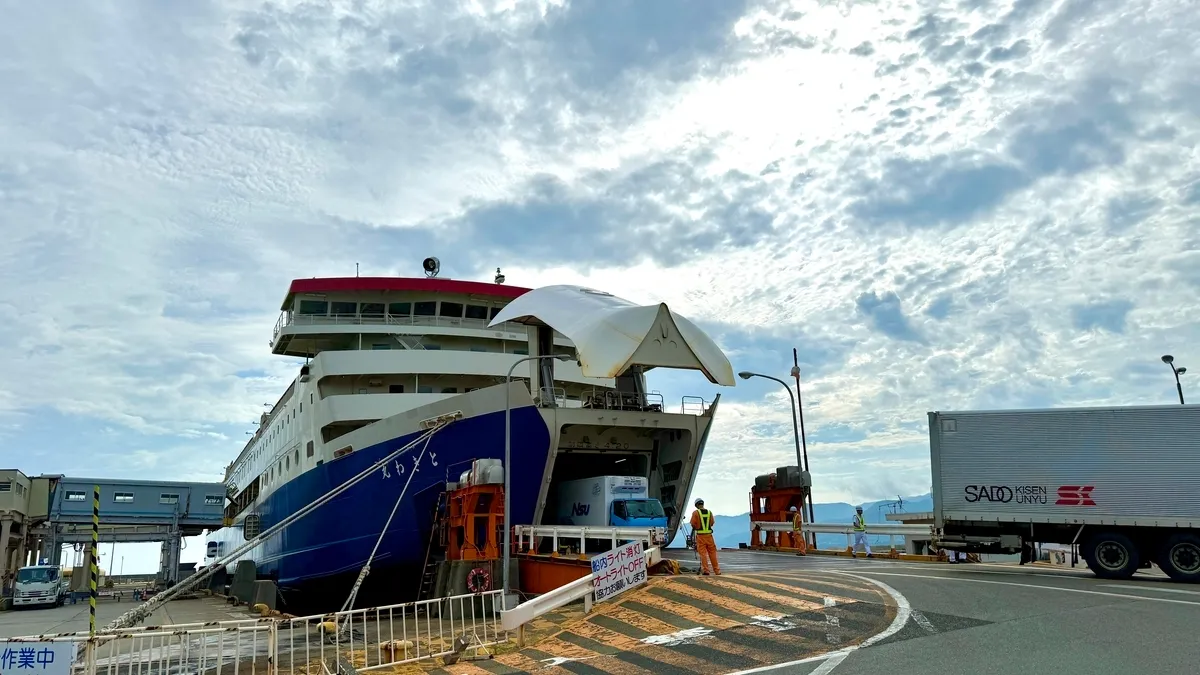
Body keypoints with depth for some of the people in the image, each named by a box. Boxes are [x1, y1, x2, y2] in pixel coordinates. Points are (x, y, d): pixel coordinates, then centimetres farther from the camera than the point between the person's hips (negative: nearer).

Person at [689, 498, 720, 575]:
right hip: (709, 534, 3)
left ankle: (705, 570, -1)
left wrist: (695, 528, 13)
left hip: (700, 535, -3)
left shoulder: (696, 512, -6)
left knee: (703, 553, 2)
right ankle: (717, 570, 12)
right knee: (712, 553, 9)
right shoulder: (709, 512, 5)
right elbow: (712, 523, 6)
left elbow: (693, 524, -8)